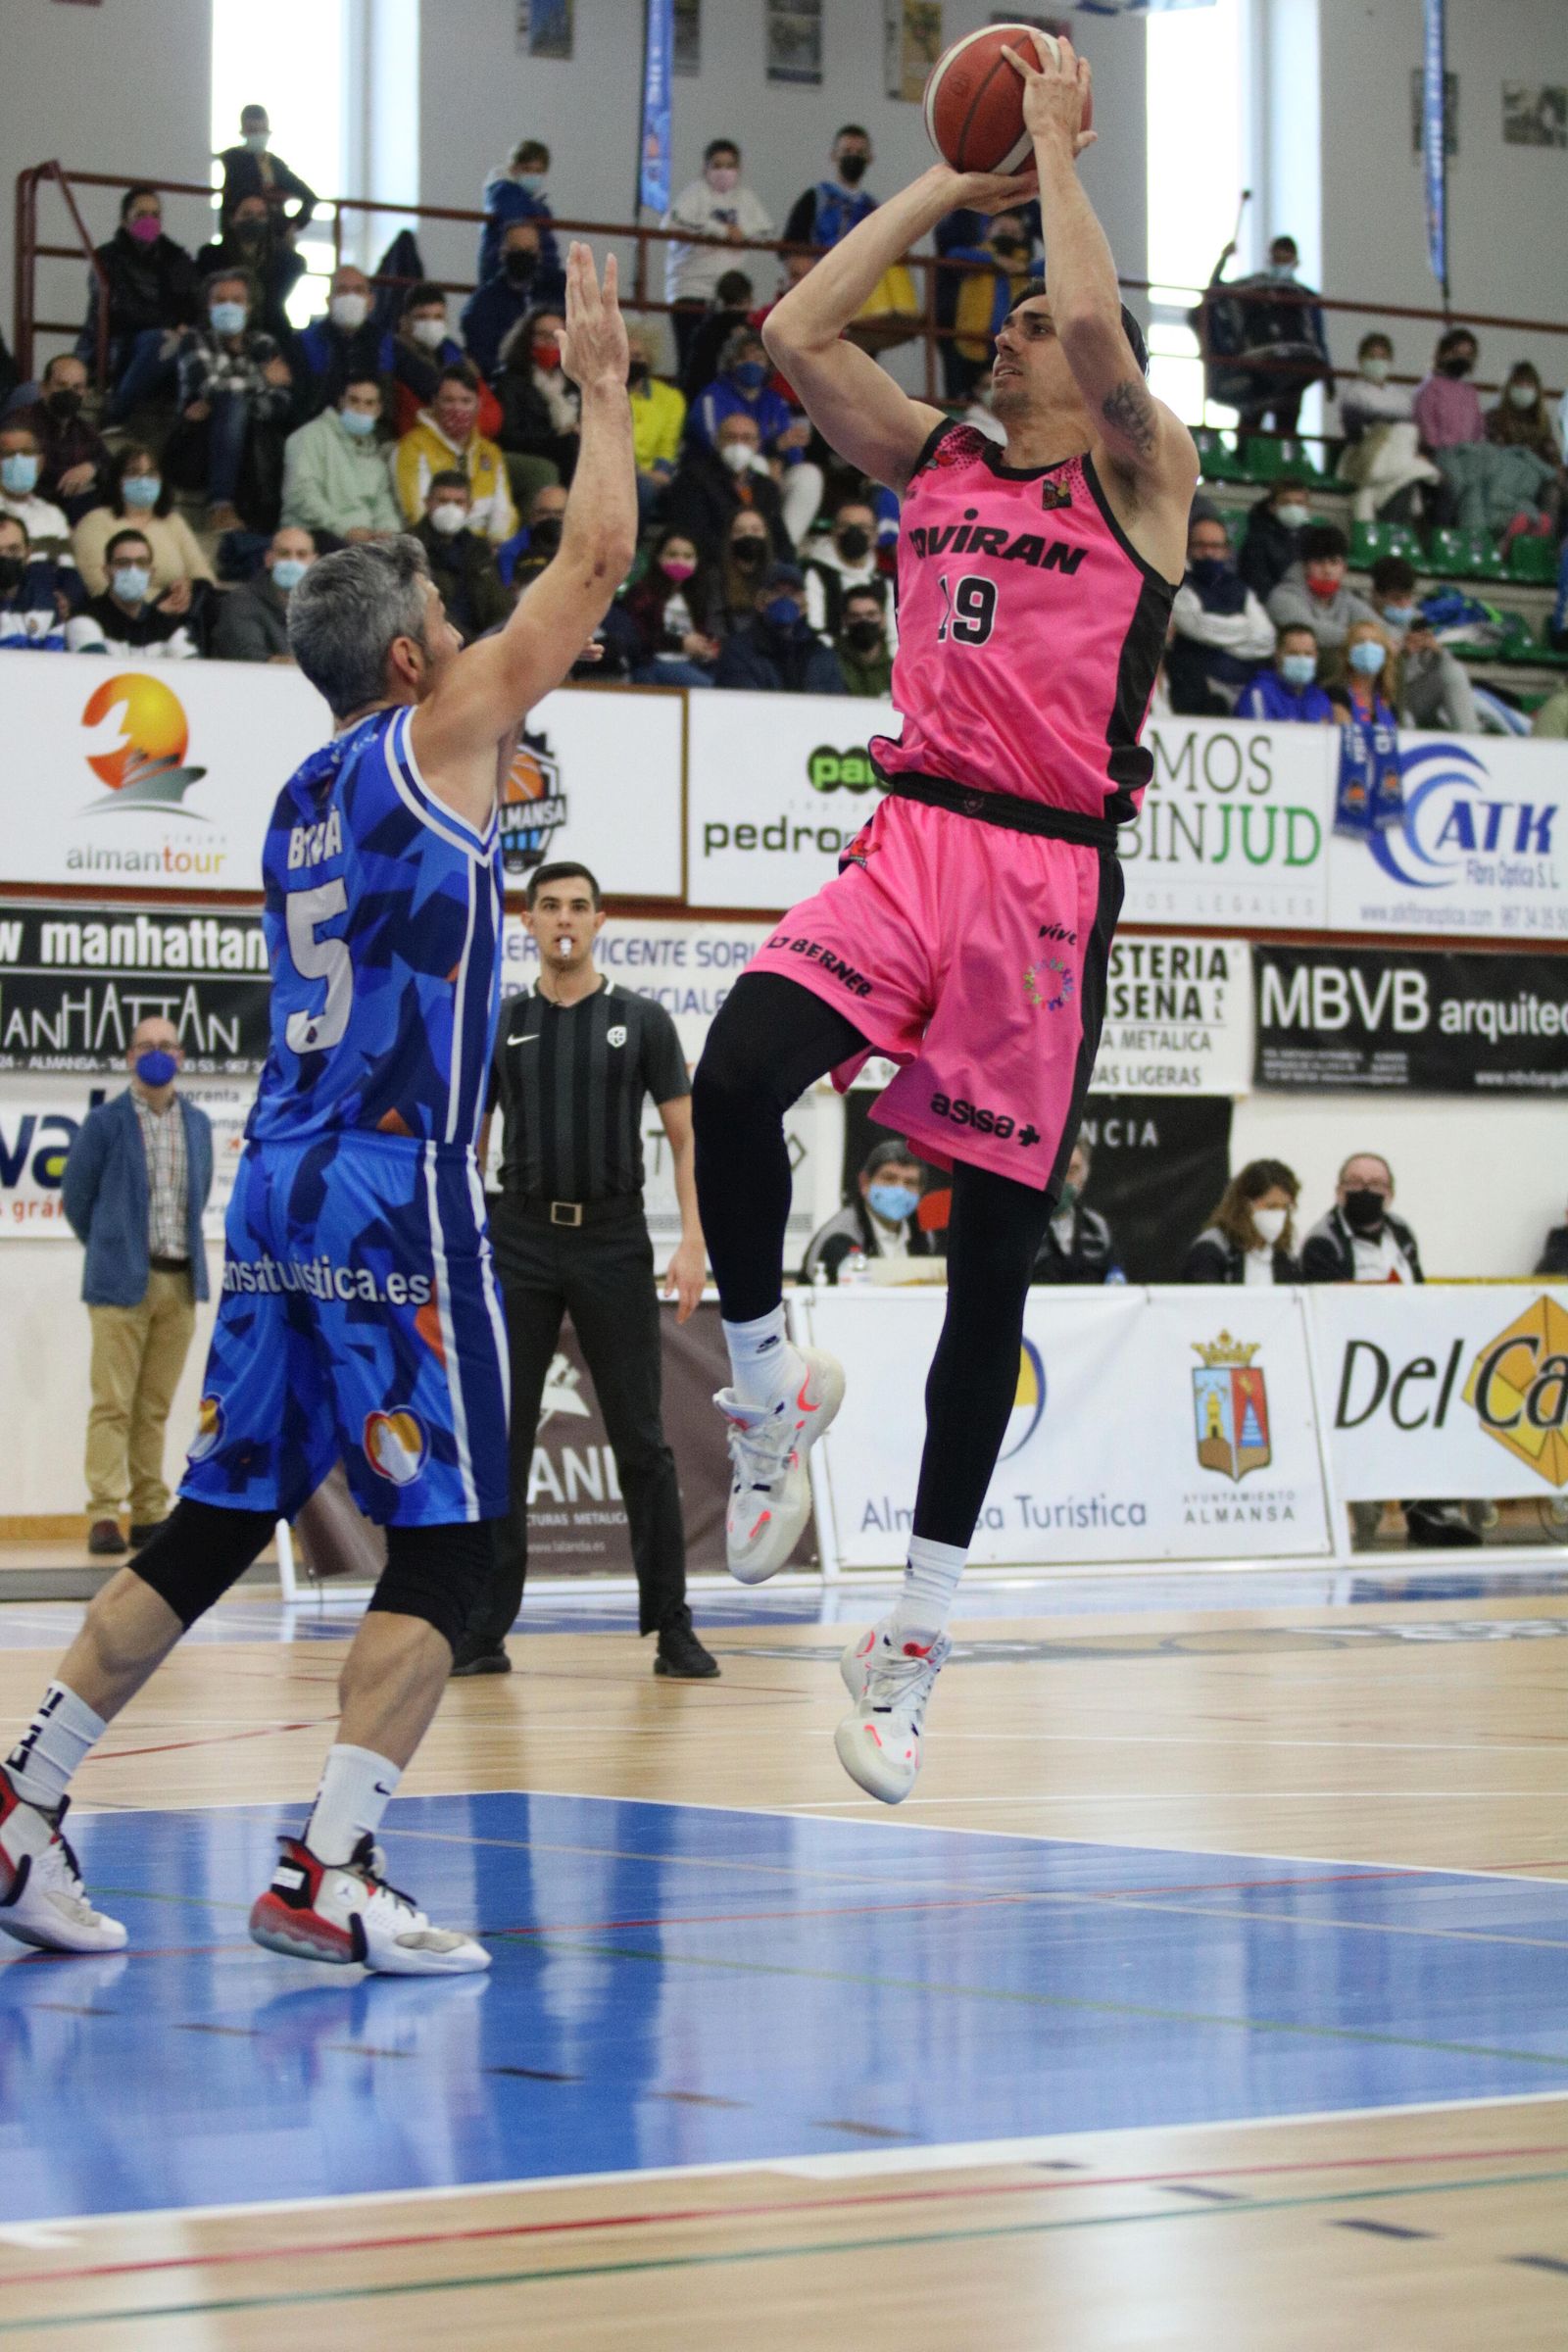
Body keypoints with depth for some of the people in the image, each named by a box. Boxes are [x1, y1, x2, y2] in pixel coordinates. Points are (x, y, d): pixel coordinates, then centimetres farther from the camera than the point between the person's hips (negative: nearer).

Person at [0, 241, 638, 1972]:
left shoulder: (305, 795, 17)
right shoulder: (436, 738, -4)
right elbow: (598, 557, -4)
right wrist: (602, 384, 8)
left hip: (279, 1189, 8)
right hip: (394, 1193, -8)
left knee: (215, 1523, 13)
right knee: (447, 1544, -4)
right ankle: (326, 1873, -11)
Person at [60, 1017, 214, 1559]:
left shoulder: (198, 1124, 12)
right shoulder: (104, 1123, -1)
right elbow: (75, 1196, 5)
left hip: (180, 1283, 4)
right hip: (122, 1284, -4)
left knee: (155, 1407, 7)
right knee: (113, 1404, -7)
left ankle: (150, 1515, 9)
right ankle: (104, 1516, -8)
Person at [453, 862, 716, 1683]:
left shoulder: (641, 1021, 4)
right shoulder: (498, 1027, 8)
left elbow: (687, 1139, 3)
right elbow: (468, 1149, 11)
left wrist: (693, 1242, -9)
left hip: (613, 1243, -2)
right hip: (520, 1241, 2)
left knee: (641, 1441, 0)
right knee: (498, 1439, 1)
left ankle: (672, 1628, 5)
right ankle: (484, 1630, 6)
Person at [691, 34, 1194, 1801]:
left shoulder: (1141, 474, 4)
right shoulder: (935, 465, 17)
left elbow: (1096, 320, -15)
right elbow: (797, 333, 7)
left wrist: (1055, 144, -2)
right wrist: (951, 180, 12)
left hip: (1048, 876, -3)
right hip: (911, 845, 3)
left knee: (993, 1261, 1)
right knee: (735, 1079, -27)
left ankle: (915, 1637, 9)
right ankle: (771, 1384, -1)